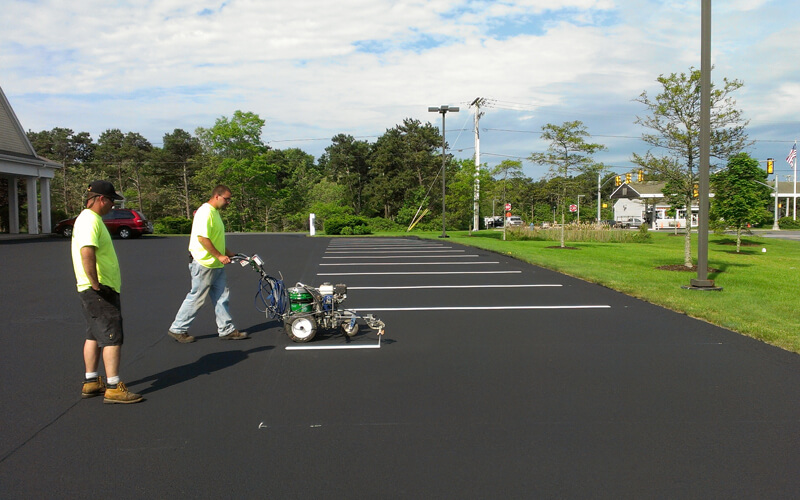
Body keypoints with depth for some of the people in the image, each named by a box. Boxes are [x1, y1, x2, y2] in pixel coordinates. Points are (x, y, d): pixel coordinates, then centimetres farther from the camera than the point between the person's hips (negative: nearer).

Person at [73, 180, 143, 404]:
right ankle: (113, 388, -4)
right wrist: (95, 283, -27)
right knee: (112, 337, -7)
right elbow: (86, 253, -32)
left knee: (94, 335, 16)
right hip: (100, 290, -11)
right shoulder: (90, 220, -17)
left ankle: (91, 382, 25)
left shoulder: (89, 218, 17)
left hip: (98, 288, 11)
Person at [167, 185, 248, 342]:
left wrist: (228, 253, 22)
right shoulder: (205, 212, -16)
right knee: (196, 298, -1)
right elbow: (202, 238, -24)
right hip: (204, 264, -10)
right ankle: (177, 329, 11)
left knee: (221, 297, 10)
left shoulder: (215, 212, 17)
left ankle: (226, 330, 16)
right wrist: (219, 256, -21)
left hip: (216, 265, 10)